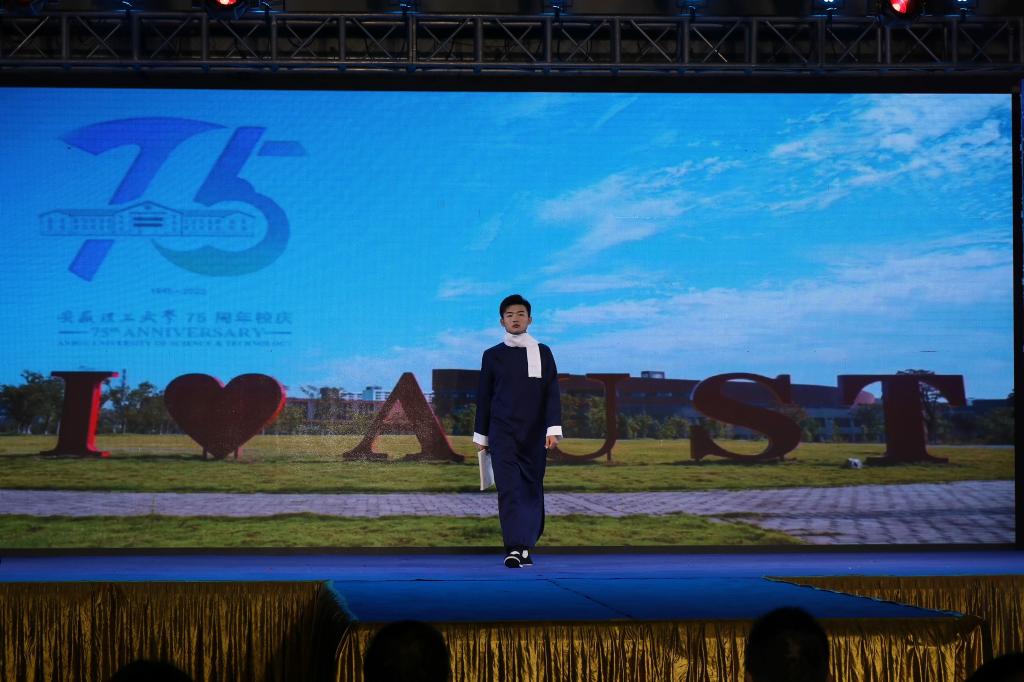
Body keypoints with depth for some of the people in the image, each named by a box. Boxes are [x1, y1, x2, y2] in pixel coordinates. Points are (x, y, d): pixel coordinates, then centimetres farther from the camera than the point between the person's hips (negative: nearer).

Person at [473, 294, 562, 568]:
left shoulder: (543, 353, 7)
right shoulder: (493, 355, 6)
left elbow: (552, 393, 2)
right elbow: (483, 397, 10)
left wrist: (553, 429, -9)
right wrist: (481, 435, 8)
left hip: (535, 434, 1)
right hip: (502, 432, -1)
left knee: (532, 489, 2)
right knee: (508, 488, -12)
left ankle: (526, 547, 10)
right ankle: (515, 548, -19)